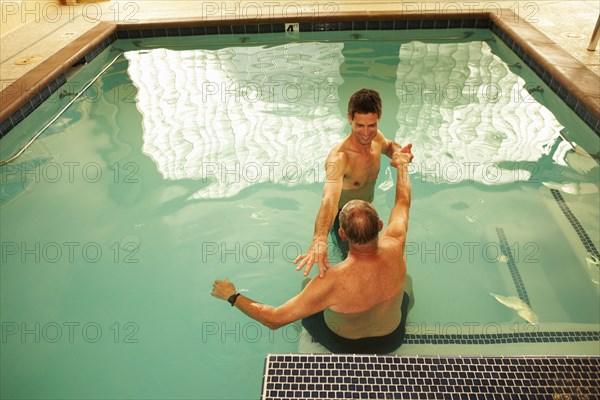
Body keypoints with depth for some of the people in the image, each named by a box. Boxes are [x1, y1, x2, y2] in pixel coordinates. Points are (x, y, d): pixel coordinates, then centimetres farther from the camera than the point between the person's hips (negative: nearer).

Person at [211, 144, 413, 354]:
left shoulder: (331, 281, -43)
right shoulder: (393, 248, -33)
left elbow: (274, 319, -32)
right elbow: (403, 201, -12)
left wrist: (233, 296, -17)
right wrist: (402, 164, 7)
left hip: (344, 345, -2)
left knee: (306, 285, 23)